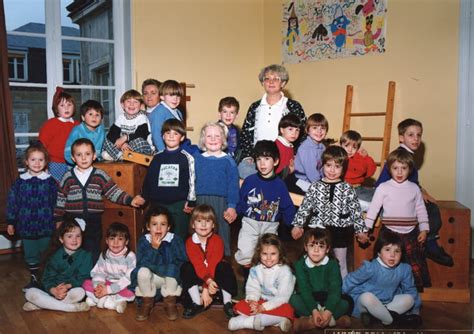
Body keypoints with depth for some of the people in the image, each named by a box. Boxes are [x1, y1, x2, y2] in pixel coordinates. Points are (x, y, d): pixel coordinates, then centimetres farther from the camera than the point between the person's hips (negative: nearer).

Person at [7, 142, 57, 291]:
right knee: (30, 255, 12)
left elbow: (56, 203, -1)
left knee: (45, 254, 8)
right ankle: (34, 279, 28)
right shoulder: (20, 182, -1)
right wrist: (10, 222, 3)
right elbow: (12, 202, 3)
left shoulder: (50, 181, -4)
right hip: (27, 226, 1)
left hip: (45, 225, -1)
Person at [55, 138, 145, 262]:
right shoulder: (68, 177, 2)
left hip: (94, 223, 0)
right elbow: (60, 200, 7)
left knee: (93, 255, 5)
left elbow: (114, 192, 1)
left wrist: (130, 200, -10)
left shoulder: (100, 176, 1)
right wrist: (58, 220, 7)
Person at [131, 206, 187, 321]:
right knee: (143, 271, -29)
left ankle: (170, 302, -5)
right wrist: (153, 248, -28)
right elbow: (140, 264, -17)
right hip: (151, 281, 1)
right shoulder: (143, 240, -8)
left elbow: (182, 263, -18)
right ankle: (147, 302, -1)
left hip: (171, 279, -1)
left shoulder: (175, 240, -11)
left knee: (172, 269, -32)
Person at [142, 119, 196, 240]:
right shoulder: (157, 158, 7)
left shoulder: (186, 158, -3)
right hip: (159, 204, 4)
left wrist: (191, 202, -6)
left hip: (180, 205, -3)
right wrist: (145, 199, 11)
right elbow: (148, 180, 12)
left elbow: (192, 181, -3)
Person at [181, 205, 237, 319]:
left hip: (215, 274, -2)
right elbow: (197, 265, -24)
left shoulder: (217, 240, -18)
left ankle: (227, 303, -18)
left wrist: (206, 289, -32)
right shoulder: (190, 242, -13)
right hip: (198, 275, 2)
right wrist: (208, 281, -42)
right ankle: (197, 303, -19)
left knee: (225, 267, -32)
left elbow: (213, 264, -25)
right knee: (186, 268, -25)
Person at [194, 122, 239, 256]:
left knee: (221, 232, 4)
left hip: (221, 202, -2)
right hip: (200, 201, 3)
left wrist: (232, 206, -7)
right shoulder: (197, 159, 6)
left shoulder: (228, 161, -1)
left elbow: (233, 185, -2)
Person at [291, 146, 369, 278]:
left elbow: (355, 210, -2)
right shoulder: (315, 187, -2)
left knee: (341, 264, 12)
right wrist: (298, 225, -2)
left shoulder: (347, 189, -4)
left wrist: (361, 231, -2)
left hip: (340, 232, -1)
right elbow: (304, 207, 1)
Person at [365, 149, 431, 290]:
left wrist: (424, 229, 6)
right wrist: (365, 229, -4)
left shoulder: (414, 188, 6)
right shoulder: (383, 188, -2)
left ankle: (418, 288, 16)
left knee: (416, 262, 3)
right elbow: (373, 209, -1)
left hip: (411, 233, 2)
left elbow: (421, 210, 11)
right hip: (390, 232, -2)